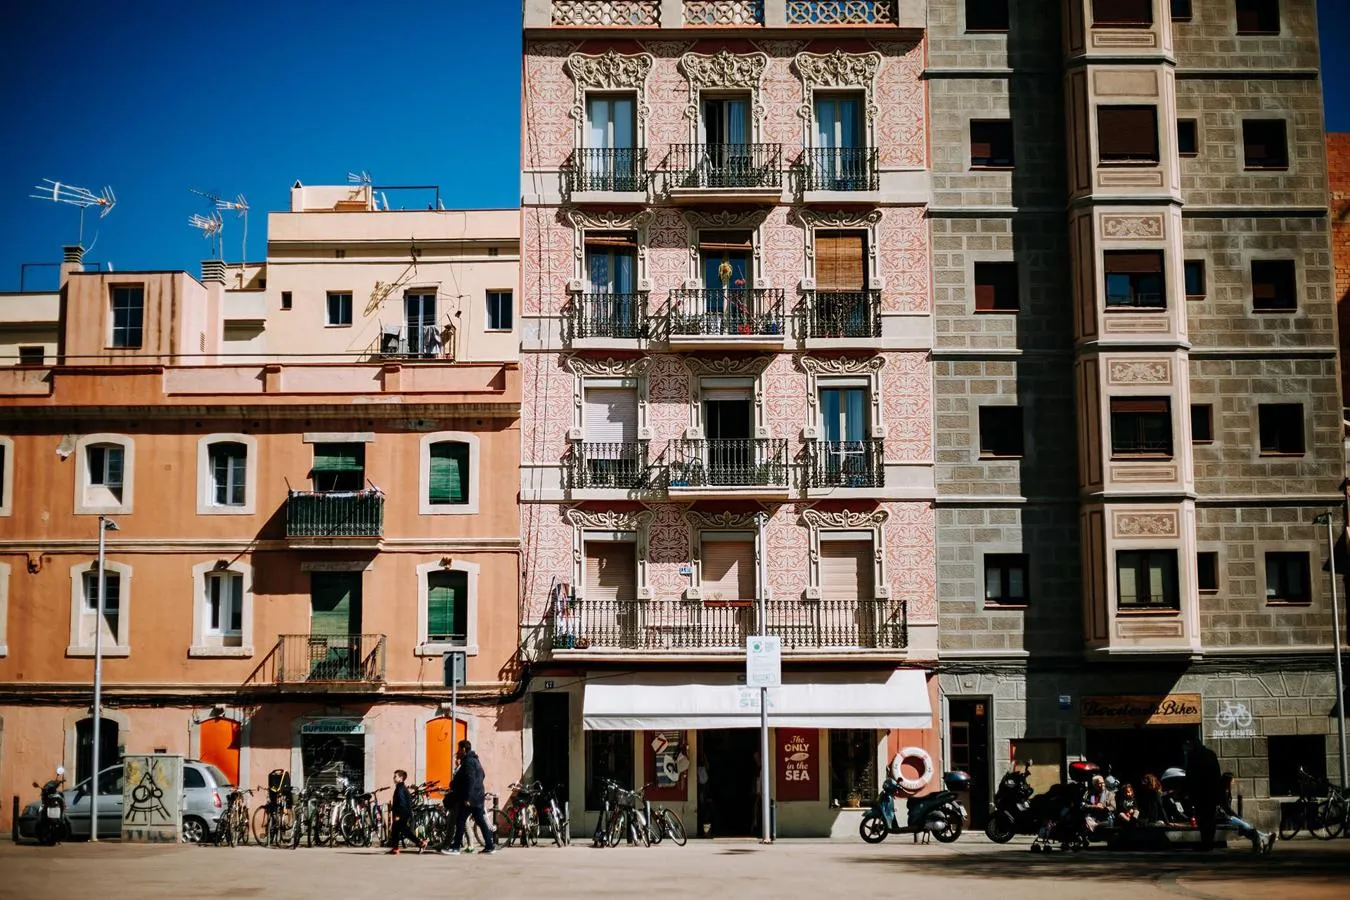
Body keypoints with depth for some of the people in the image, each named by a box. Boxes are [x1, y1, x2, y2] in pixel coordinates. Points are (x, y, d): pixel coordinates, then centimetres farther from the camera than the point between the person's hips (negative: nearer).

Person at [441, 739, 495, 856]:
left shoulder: (468, 761, -12)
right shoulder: (474, 760, 19)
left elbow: (470, 780, -21)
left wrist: (467, 798, -23)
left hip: (469, 798, -10)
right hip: (477, 797, 10)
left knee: (460, 821, -6)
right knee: (481, 821, 9)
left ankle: (455, 847, -7)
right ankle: (490, 846, 8)